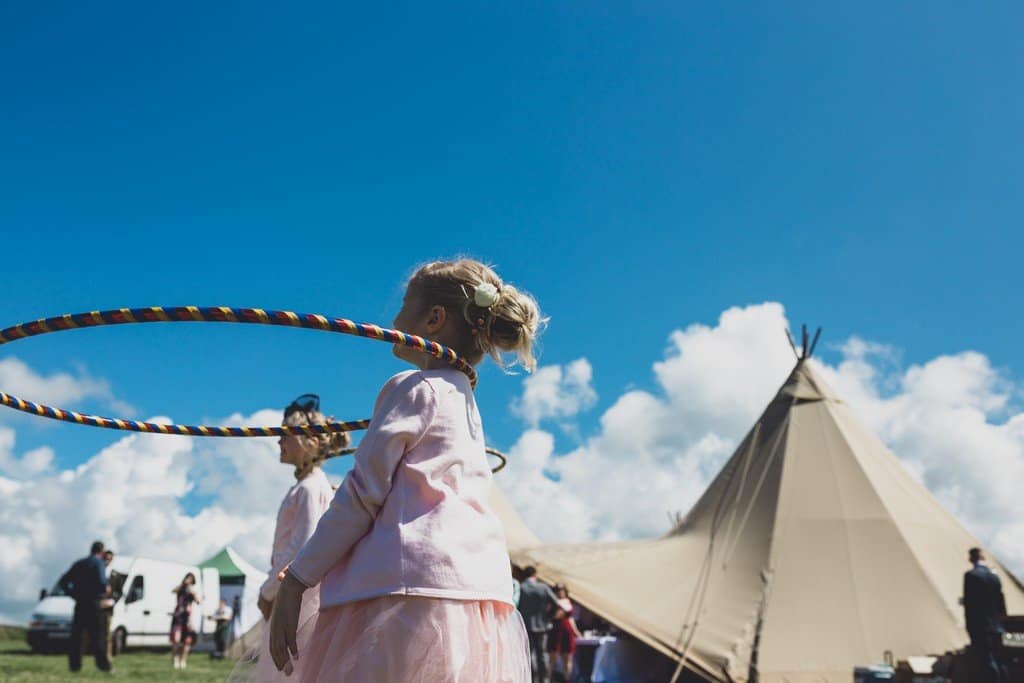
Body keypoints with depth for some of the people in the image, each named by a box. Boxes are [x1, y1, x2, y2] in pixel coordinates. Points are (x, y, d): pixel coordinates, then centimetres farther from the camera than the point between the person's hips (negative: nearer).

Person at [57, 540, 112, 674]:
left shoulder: (78, 564, 14)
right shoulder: (98, 562, -6)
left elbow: (63, 582, 15)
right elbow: (101, 582, -20)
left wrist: (73, 594, 16)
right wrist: (105, 590, -1)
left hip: (79, 604, 5)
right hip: (92, 604, -5)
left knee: (76, 635, 11)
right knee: (96, 636, -3)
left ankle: (74, 664, 9)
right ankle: (103, 665, -5)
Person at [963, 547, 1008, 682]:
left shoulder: (971, 575, -11)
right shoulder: (994, 576, 9)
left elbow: (969, 602, -14)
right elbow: (1001, 602, 13)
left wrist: (970, 627, -8)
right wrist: (1000, 623, 21)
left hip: (980, 627, -7)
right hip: (996, 627, 7)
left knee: (987, 663, -7)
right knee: (999, 663, 13)